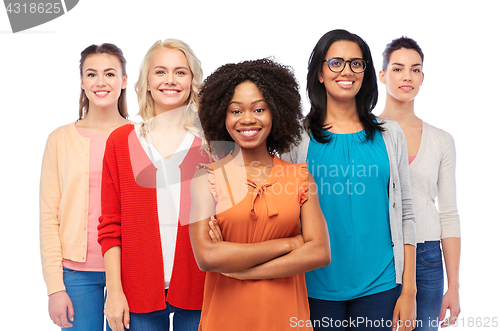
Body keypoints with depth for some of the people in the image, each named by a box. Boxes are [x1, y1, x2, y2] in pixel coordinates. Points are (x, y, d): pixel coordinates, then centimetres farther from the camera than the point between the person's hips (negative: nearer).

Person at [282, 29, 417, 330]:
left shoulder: (389, 134, 5)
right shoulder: (299, 137, 1)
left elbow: (405, 213, 5)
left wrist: (409, 291, 0)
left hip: (379, 286, 1)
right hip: (317, 287, -1)